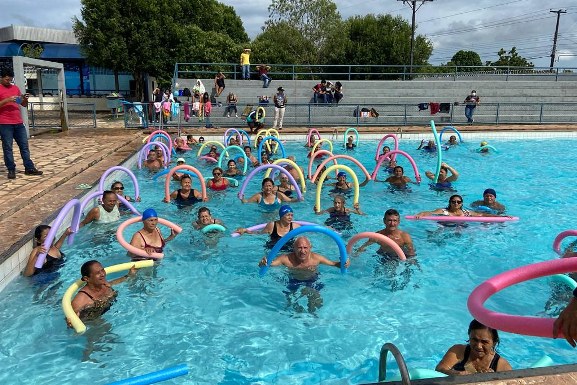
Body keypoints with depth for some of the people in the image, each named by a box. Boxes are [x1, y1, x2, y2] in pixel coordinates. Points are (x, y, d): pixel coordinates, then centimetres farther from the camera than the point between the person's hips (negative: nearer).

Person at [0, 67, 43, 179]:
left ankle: (29, 168, 11)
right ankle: (11, 170, 5)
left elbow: (24, 105, 18)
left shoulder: (15, 88, 15)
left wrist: (25, 98, -3)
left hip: (19, 122, 5)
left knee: (24, 146, 6)